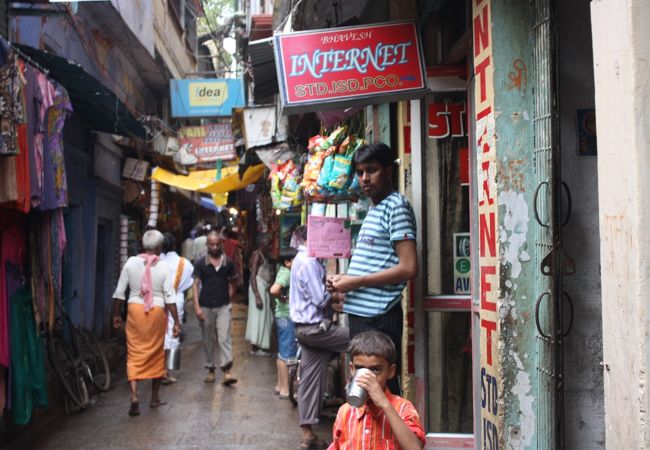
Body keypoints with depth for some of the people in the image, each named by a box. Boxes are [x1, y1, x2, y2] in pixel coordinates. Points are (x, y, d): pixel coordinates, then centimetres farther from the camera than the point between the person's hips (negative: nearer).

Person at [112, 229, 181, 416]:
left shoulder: (131, 262, -2)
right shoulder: (163, 267, -7)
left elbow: (119, 292, 1)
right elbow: (169, 297, -8)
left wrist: (116, 314, 13)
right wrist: (176, 321, -3)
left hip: (135, 310, 1)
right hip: (157, 312, -1)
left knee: (134, 355, 4)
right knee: (156, 355, 13)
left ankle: (134, 397, -12)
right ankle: (155, 398, 25)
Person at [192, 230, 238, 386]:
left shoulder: (228, 263, 2)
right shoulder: (200, 263, -1)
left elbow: (231, 283, 12)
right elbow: (196, 284, -2)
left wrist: (228, 300, 3)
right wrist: (197, 306, -9)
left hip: (223, 307, 0)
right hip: (206, 307, 0)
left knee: (225, 338, -10)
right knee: (208, 340, 9)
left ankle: (227, 372, -12)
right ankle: (210, 370, 21)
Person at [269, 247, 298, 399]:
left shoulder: (285, 271, 12)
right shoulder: (286, 274, -17)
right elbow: (274, 290, -34)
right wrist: (283, 298, -17)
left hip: (285, 316, 10)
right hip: (287, 317, -10)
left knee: (282, 353, 16)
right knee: (287, 354, -4)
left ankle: (280, 385, 25)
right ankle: (285, 389, 1)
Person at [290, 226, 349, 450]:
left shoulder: (302, 259, 18)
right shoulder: (309, 261, -15)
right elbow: (321, 299, -19)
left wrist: (331, 297, 3)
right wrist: (337, 297, -1)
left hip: (306, 328, 10)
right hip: (316, 327, -10)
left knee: (310, 380, 9)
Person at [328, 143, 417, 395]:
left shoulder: (396, 206, -10)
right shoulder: (373, 210, 19)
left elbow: (408, 268, -18)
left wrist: (355, 282, -14)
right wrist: (345, 279, 8)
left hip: (379, 317, -9)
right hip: (360, 314, 9)